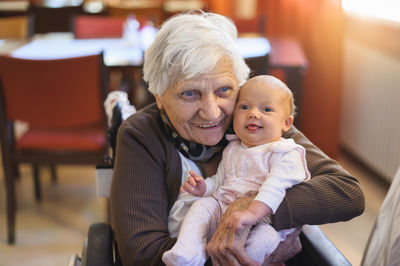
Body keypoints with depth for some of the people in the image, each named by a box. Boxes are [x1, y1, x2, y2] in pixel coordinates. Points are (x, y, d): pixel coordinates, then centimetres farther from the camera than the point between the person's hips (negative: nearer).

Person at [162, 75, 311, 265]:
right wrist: (205, 187, 4)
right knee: (203, 205, -17)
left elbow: (275, 186, -23)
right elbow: (220, 180, 27)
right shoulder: (232, 150, 16)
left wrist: (253, 212, -40)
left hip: (262, 221, -6)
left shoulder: (287, 155, -7)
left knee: (265, 237, -35)